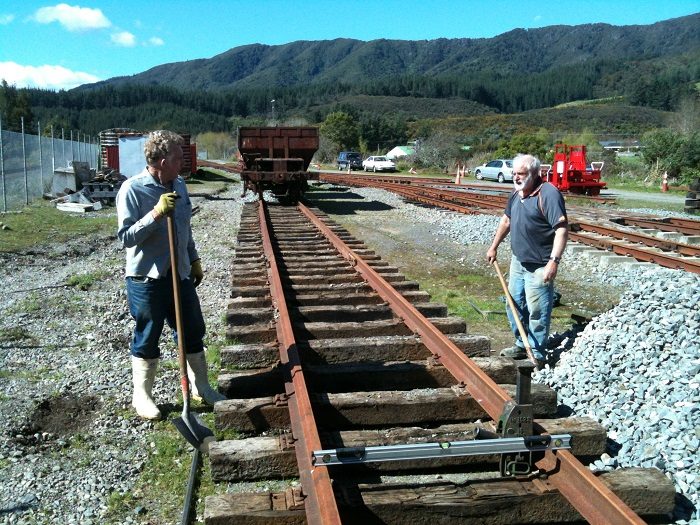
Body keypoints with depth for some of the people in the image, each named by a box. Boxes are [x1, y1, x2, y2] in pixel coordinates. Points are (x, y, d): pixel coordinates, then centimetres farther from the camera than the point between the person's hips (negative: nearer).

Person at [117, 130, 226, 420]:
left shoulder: (179, 185, 5)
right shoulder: (132, 189, -16)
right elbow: (126, 237, -20)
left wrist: (194, 261, 19)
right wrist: (156, 213, -29)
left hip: (181, 275, 6)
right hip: (147, 279, -6)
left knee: (194, 333, 14)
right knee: (146, 341, 9)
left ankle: (201, 388, 32)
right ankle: (142, 396, 28)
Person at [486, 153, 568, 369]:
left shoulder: (548, 194, -19)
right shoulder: (517, 193, 8)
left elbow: (562, 229, -25)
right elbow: (506, 220, 23)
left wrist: (554, 261, -31)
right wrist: (494, 246, 27)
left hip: (538, 266, -9)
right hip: (518, 261, 9)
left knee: (537, 312, -1)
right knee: (514, 305, 19)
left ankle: (537, 356, 12)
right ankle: (522, 345, 35)